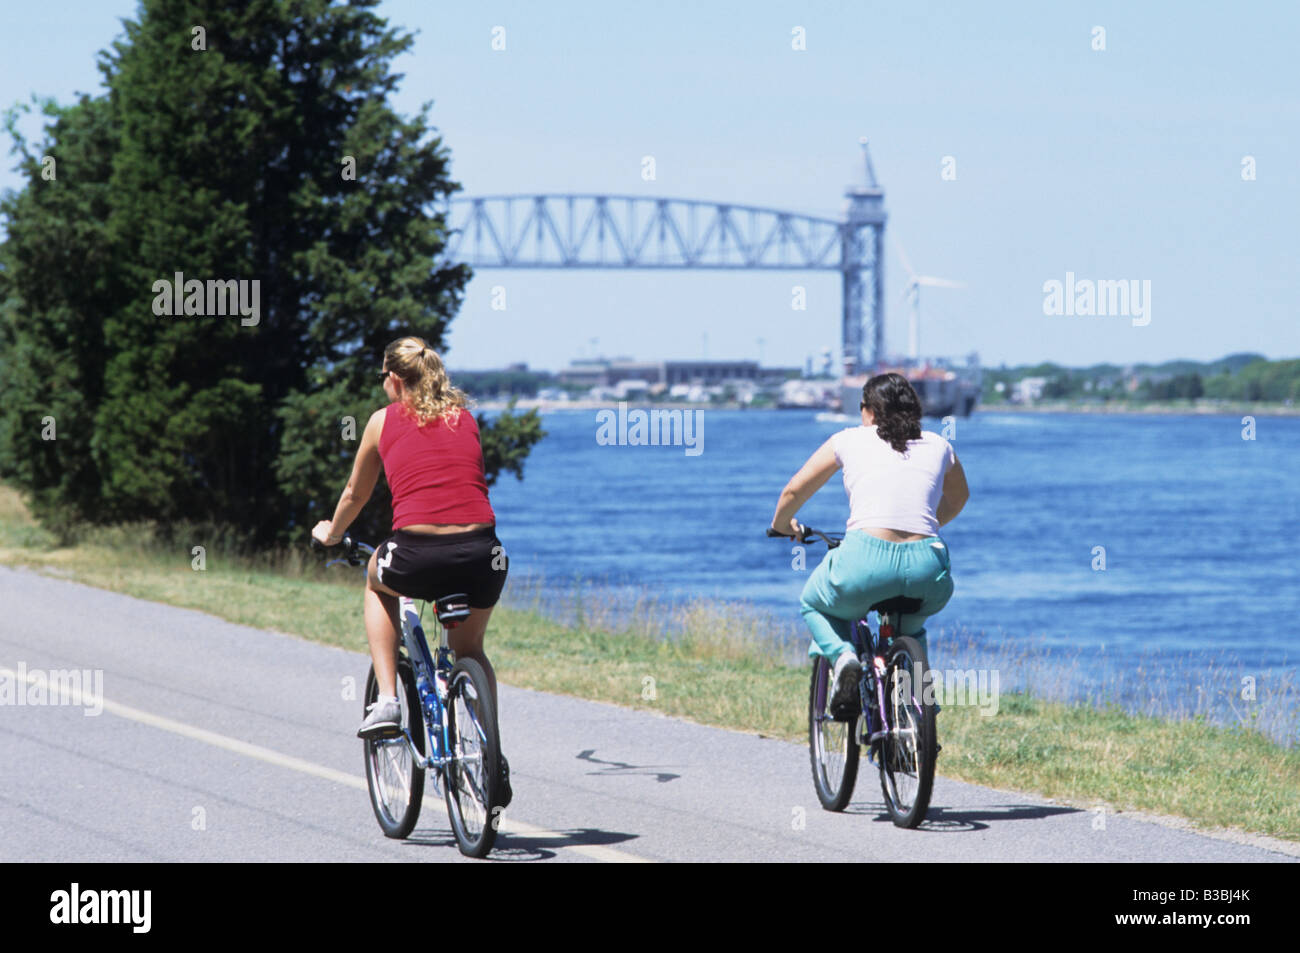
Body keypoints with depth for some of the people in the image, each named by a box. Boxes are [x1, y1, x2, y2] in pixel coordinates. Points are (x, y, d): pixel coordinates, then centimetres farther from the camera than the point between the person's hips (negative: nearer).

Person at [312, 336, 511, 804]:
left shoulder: (384, 421, 14)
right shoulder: (465, 419, 20)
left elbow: (355, 495, 27)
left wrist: (331, 533, 47)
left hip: (416, 558, -3)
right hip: (481, 554, 3)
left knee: (377, 581, 34)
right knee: (470, 650, 30)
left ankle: (386, 701, 20)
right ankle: (493, 761, 18)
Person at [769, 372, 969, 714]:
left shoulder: (849, 441, 14)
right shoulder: (938, 446, 19)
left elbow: (794, 491, 22)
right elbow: (959, 496, 40)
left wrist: (781, 525, 43)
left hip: (865, 561, -3)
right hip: (928, 570, 3)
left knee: (814, 606, 31)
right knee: (910, 629, 37)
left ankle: (840, 655, 0)